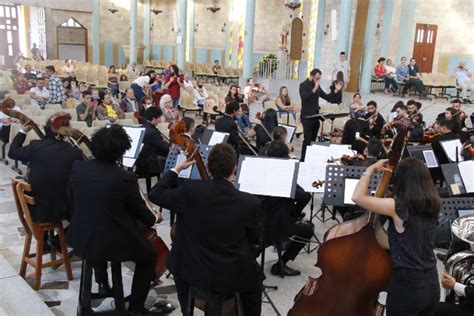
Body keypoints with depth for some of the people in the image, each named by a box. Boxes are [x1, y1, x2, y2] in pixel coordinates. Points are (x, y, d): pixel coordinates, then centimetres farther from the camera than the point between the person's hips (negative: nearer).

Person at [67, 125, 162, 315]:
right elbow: (140, 211, -6)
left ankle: (102, 283, 48)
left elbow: (73, 203, 7)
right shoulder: (125, 178, -22)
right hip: (113, 243, -5)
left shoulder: (77, 168, -8)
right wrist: (153, 219, 16)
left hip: (80, 239, 6)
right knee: (148, 256, 19)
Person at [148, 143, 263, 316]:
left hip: (194, 272, 1)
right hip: (233, 276, 0)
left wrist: (177, 169, 6)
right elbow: (255, 239, -1)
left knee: (179, 266, 34)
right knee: (253, 276, 32)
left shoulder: (190, 190, -19)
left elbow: (155, 194, -3)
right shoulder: (250, 203, -18)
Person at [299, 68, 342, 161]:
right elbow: (304, 97, -23)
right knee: (307, 140, -9)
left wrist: (336, 91, 4)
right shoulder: (303, 85, -6)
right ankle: (303, 160, -4)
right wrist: (314, 89, -30)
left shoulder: (317, 86, 13)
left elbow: (327, 97, 16)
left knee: (313, 139, 7)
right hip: (307, 117, -6)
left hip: (315, 116, 7)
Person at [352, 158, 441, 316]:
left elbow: (358, 197, -21)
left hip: (406, 285, -7)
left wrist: (371, 169, -10)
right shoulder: (431, 205, 2)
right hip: (432, 284, 7)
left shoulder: (399, 207, -19)